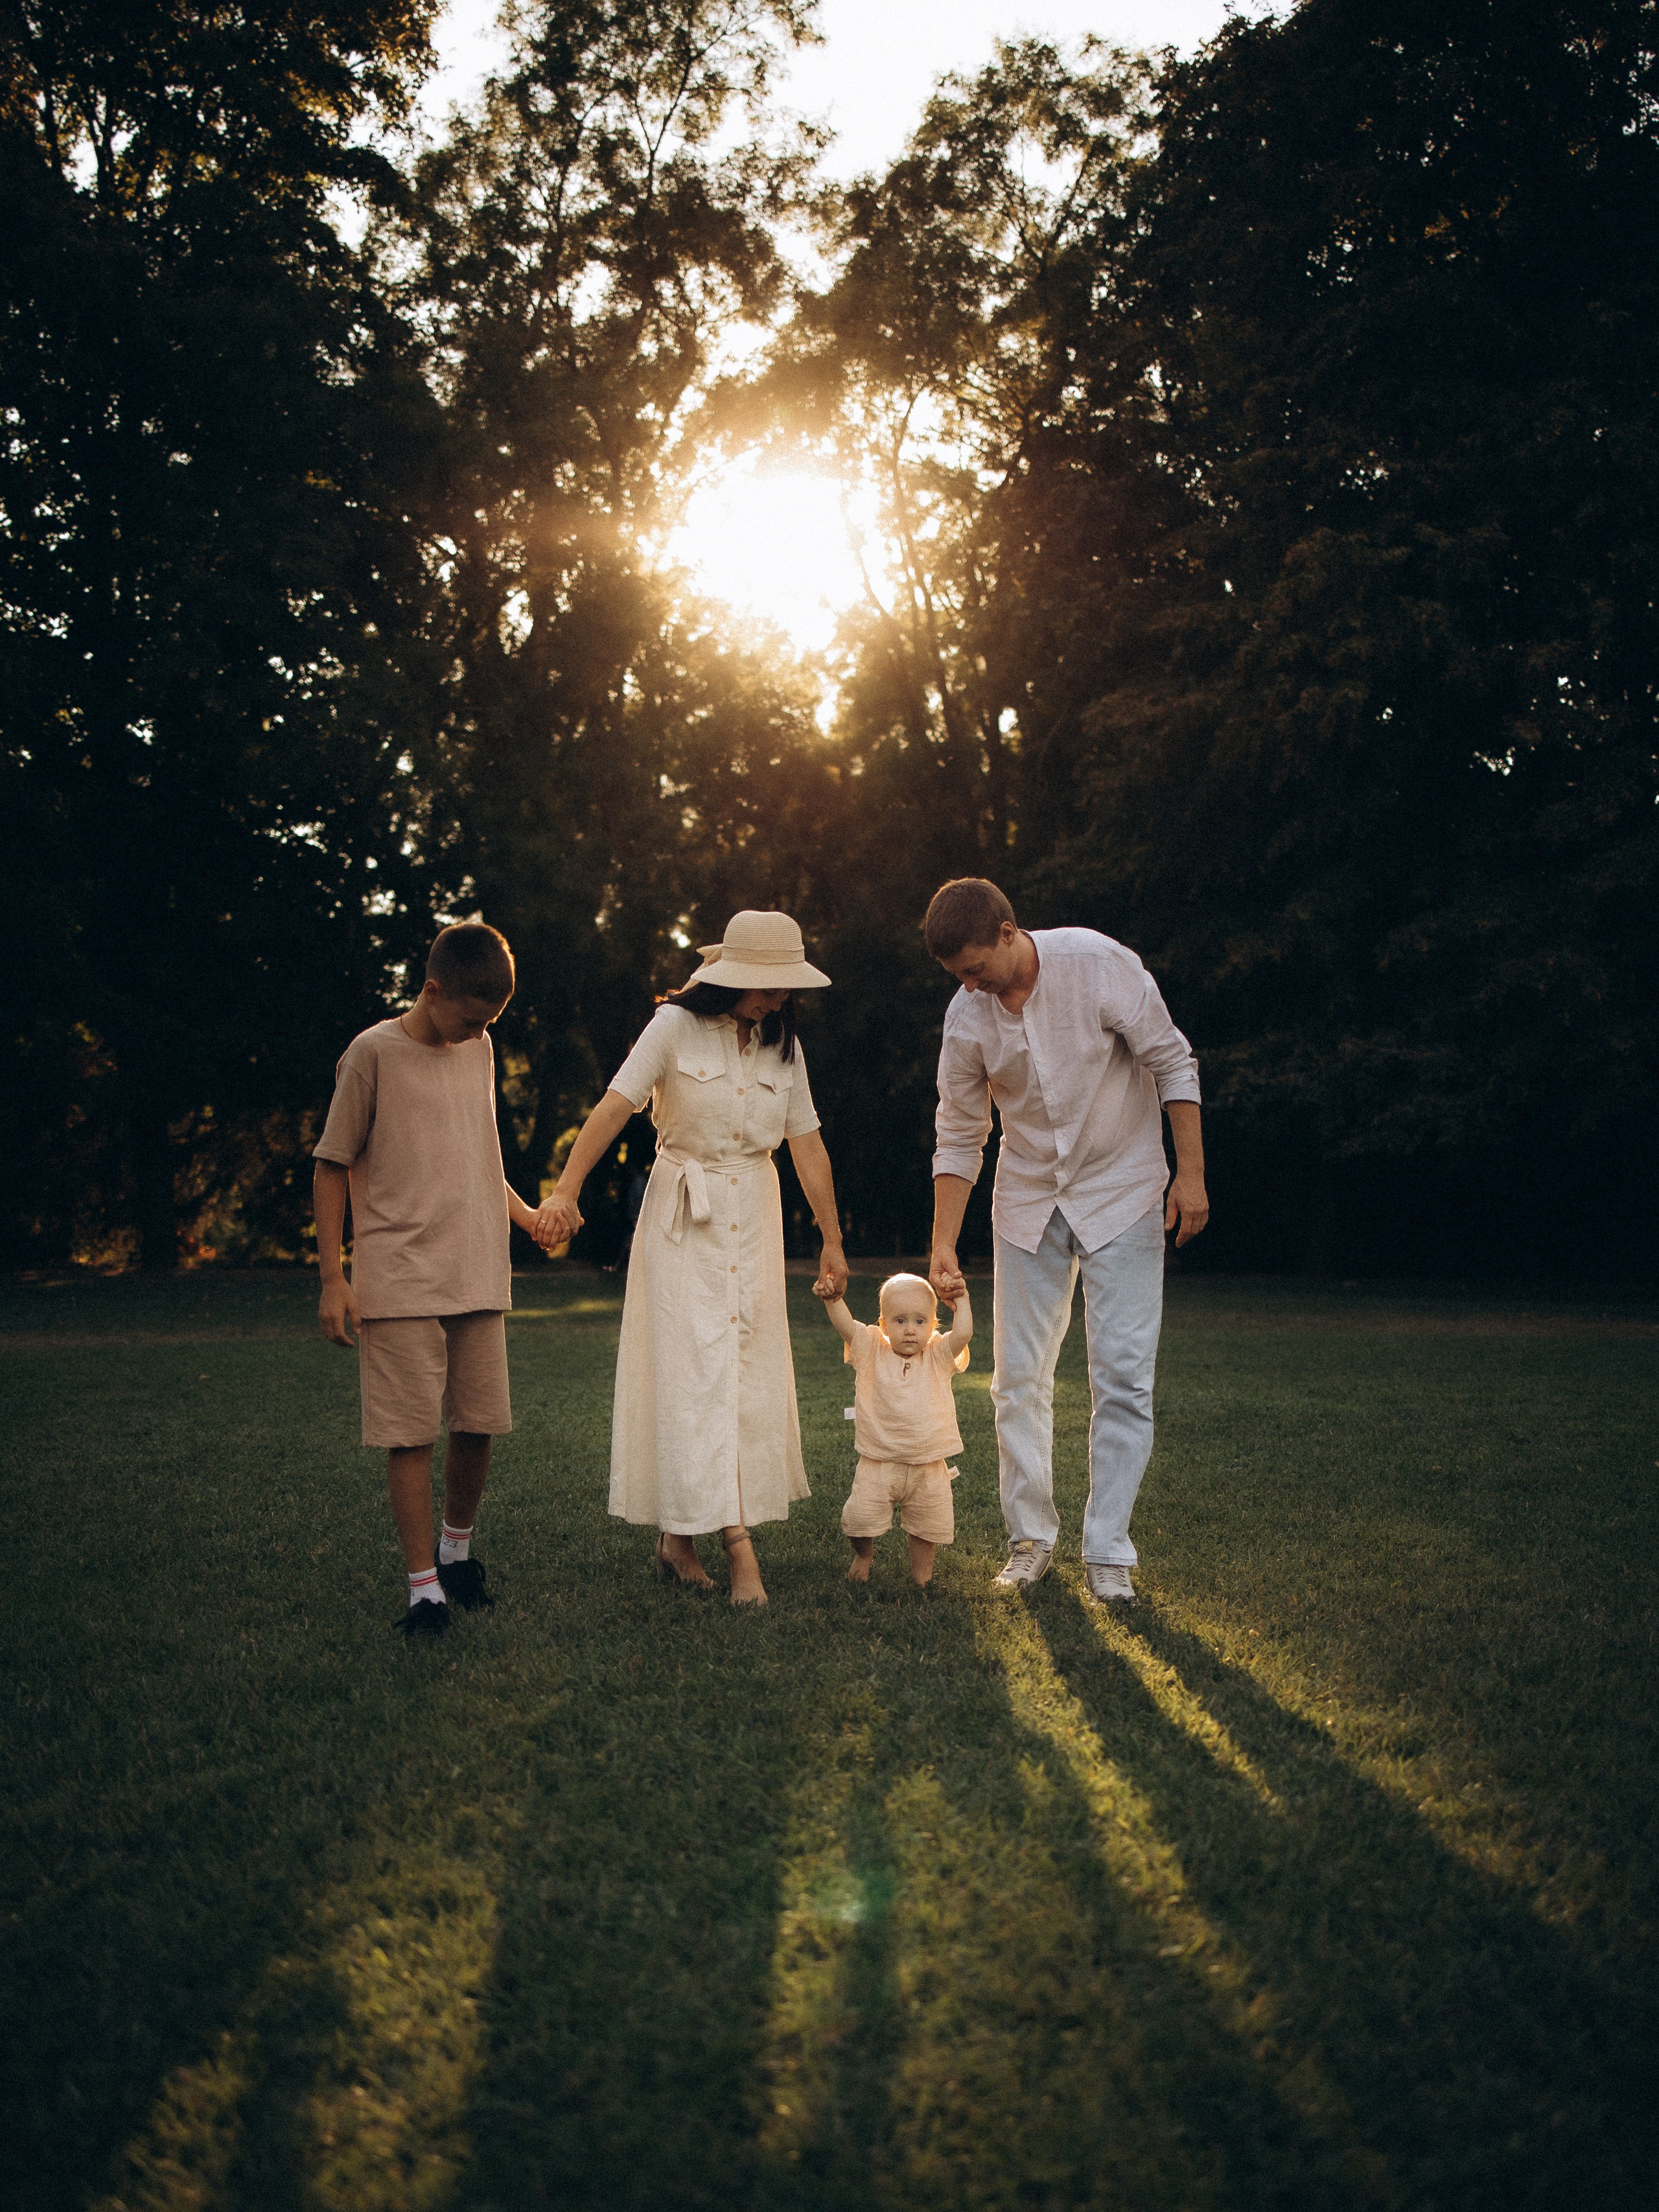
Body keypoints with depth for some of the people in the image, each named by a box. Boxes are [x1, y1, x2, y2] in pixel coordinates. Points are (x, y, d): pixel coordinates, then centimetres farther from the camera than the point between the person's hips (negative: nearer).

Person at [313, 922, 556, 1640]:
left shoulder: (478, 1052, 12)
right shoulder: (372, 1055, -6)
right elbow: (331, 1167, -3)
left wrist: (527, 1216, 19)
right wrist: (332, 1278, -6)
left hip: (478, 1278, 5)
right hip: (399, 1280, -5)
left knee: (479, 1425, 8)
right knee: (410, 1433, -5)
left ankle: (458, 1548, 30)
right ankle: (425, 1585, 3)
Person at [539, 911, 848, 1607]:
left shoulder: (783, 1045, 5)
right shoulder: (676, 1027, -8)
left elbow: (808, 1146, 8)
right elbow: (613, 1107, -15)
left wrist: (832, 1241, 9)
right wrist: (565, 1190, -25)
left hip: (753, 1215, 5)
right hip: (683, 1216, -5)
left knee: (748, 1365, 3)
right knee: (696, 1366, -10)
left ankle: (678, 1537, 14)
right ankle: (737, 1543, -12)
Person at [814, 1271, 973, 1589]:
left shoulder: (938, 1357, -1)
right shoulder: (871, 1352, -2)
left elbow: (962, 1334, -16)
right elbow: (845, 1325, -14)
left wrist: (961, 1300, -7)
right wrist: (832, 1299, -27)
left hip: (928, 1466, 1)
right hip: (878, 1465, -1)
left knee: (928, 1525, 9)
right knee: (861, 1517, -3)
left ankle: (921, 1569, 34)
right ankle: (863, 1556, 29)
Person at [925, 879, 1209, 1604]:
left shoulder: (1099, 964, -19)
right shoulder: (967, 1016, -8)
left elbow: (1172, 1062, -11)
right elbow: (959, 1138, 1)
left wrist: (1191, 1172, -14)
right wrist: (942, 1246, -3)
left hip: (1122, 1192, -3)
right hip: (1029, 1203, 3)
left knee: (1123, 1378, -6)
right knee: (1017, 1378, 3)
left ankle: (1107, 1552, 3)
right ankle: (1031, 1539, 17)